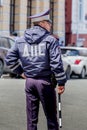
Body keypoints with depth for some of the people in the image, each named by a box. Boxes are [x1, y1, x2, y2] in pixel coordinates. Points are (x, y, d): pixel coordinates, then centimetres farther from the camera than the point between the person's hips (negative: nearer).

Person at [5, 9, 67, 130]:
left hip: (29, 81, 4)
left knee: (31, 117, 12)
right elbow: (56, 63, -13)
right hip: (45, 81, -4)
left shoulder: (20, 40, 7)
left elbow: (9, 59, 8)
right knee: (51, 116, 5)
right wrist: (61, 82, -6)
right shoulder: (50, 40, -7)